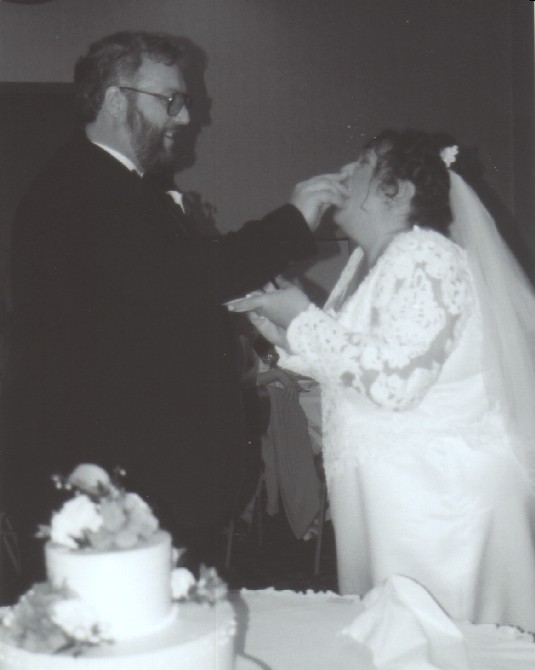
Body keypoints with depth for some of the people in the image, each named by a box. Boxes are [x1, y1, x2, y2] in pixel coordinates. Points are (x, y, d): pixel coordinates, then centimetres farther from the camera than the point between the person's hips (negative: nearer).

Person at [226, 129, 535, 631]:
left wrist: (302, 320, -17)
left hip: (436, 491, -9)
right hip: (386, 491, 9)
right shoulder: (369, 262, 14)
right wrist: (286, 337, 6)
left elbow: (396, 378, -25)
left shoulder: (427, 257, -14)